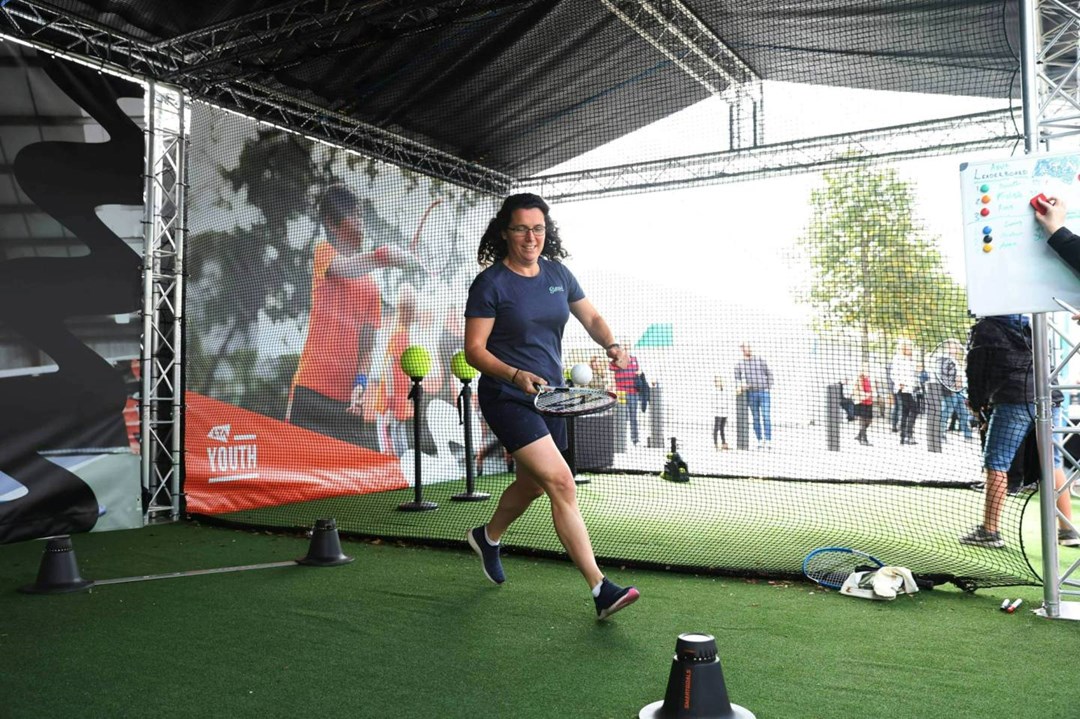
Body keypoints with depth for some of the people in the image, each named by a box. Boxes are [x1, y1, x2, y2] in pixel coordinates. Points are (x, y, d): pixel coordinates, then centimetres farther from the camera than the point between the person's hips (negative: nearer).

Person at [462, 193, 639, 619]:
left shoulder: (557, 273, 7)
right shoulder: (491, 283, -11)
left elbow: (590, 317, 15)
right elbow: (474, 349, -12)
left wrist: (610, 344, -6)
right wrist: (515, 375, -28)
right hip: (507, 398, -7)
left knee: (531, 485, 20)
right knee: (561, 483, -18)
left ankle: (487, 538, 49)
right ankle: (601, 590, -15)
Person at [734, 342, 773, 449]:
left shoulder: (761, 361, 0)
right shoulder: (739, 364, 3)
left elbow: (769, 374, 8)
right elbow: (737, 378, 13)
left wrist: (769, 387, 1)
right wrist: (741, 386, -4)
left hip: (764, 392, -2)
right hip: (751, 393, 2)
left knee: (766, 417, -6)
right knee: (756, 418, 5)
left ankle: (768, 440, -5)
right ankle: (760, 440, 11)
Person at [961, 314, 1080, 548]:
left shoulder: (985, 328, 4)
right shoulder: (1030, 323, 22)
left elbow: (977, 370, 2)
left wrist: (977, 404, 14)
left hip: (1014, 402, -6)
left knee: (997, 464, -3)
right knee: (1053, 464, 11)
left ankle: (990, 531, -3)